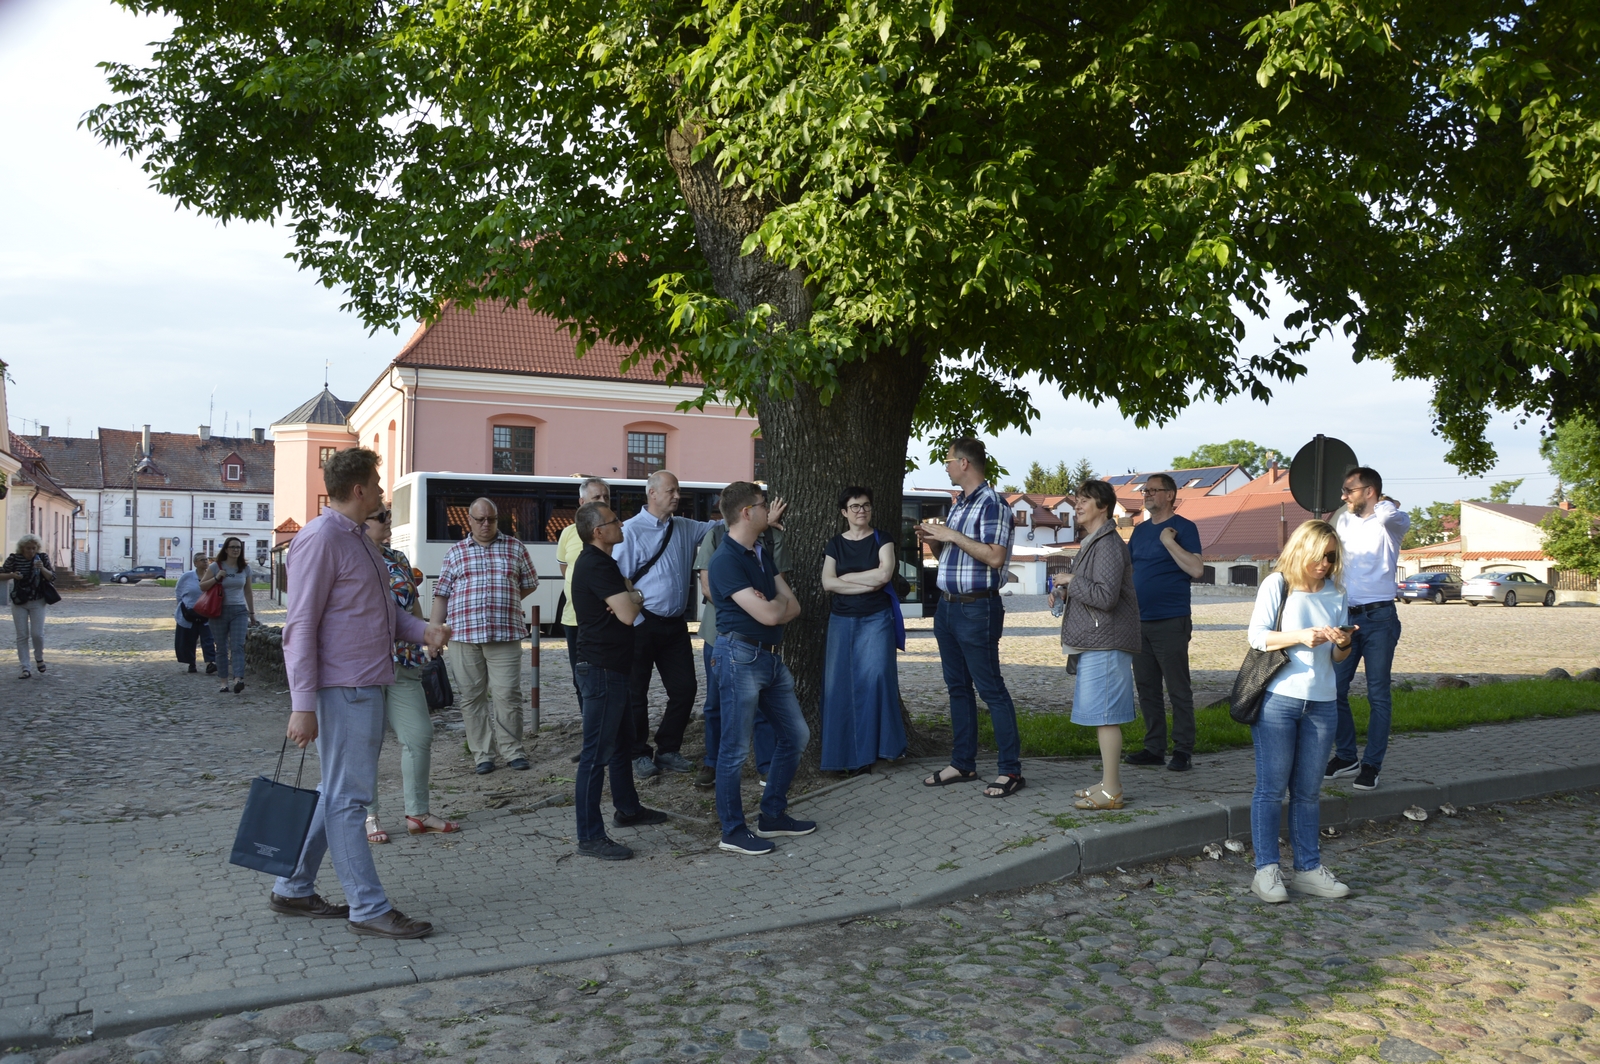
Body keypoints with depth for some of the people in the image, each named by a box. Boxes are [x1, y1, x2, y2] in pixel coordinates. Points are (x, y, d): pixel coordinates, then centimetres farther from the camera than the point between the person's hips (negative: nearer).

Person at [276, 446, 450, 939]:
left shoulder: (358, 538, 17)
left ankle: (293, 889, 29)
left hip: (368, 685, 10)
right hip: (342, 689, -10)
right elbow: (300, 627, -17)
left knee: (338, 793, 17)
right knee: (348, 797, -2)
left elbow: (383, 607, 23)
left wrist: (422, 630, 2)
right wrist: (303, 705, -21)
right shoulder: (320, 539, -13)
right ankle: (368, 908, 5)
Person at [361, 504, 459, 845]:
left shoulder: (399, 560, 14)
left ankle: (418, 813, 17)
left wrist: (422, 646, 14)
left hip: (404, 665, 6)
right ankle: (368, 816, 17)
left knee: (420, 736, 5)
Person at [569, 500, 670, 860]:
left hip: (613, 668, 11)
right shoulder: (596, 566, -19)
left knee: (621, 741, 23)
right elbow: (628, 614, -25)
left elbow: (634, 598, 16)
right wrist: (633, 601, -3)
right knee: (596, 754, -7)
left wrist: (631, 598, -8)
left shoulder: (600, 561, 14)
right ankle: (590, 837, -2)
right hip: (602, 670, -11)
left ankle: (628, 809, 38)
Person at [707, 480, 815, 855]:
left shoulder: (763, 555, 13)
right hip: (741, 657, -9)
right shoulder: (726, 560, -15)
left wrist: (772, 605, -10)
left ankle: (772, 816, 25)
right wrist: (780, 601, 1)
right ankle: (733, 831, 11)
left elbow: (793, 607, 8)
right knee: (735, 749, -1)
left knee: (795, 735, 14)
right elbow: (768, 615, -20)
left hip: (770, 656, 9)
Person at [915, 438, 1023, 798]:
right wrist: (934, 541, 4)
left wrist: (952, 535, -19)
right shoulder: (958, 505, 16)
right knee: (958, 687, 13)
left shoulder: (992, 504, -12)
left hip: (977, 609, -9)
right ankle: (963, 763, 22)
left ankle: (1011, 770, 0)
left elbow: (995, 556, -23)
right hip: (947, 605, 9)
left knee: (991, 689, -5)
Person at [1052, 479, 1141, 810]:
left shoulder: (1109, 545, -15)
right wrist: (1065, 593, 12)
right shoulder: (1090, 543, 18)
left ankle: (1112, 792, -2)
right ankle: (1107, 782, 23)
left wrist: (1071, 581, -13)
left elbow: (1106, 596, -24)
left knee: (1104, 715, -7)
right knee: (1099, 715, 15)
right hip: (1092, 643, 11)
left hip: (1106, 644, -11)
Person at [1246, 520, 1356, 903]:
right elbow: (1257, 636, -7)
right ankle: (1266, 869, 4)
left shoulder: (1335, 594, 12)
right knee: (1271, 787, -2)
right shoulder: (1277, 585, 0)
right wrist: (1300, 636, -19)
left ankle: (1308, 868, 17)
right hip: (1277, 699, -4)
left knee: (1308, 791, 9)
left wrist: (1342, 644, -7)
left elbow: (1339, 658, 15)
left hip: (1321, 703, 4)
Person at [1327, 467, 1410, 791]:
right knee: (1334, 689, 3)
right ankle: (1345, 756, 17)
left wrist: (1385, 503, -10)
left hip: (1379, 618, -5)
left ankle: (1371, 764, 8)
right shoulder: (1344, 521, 12)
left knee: (1378, 695, 1)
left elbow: (1389, 515, -31)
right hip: (1345, 616, 6)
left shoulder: (1393, 521, -6)